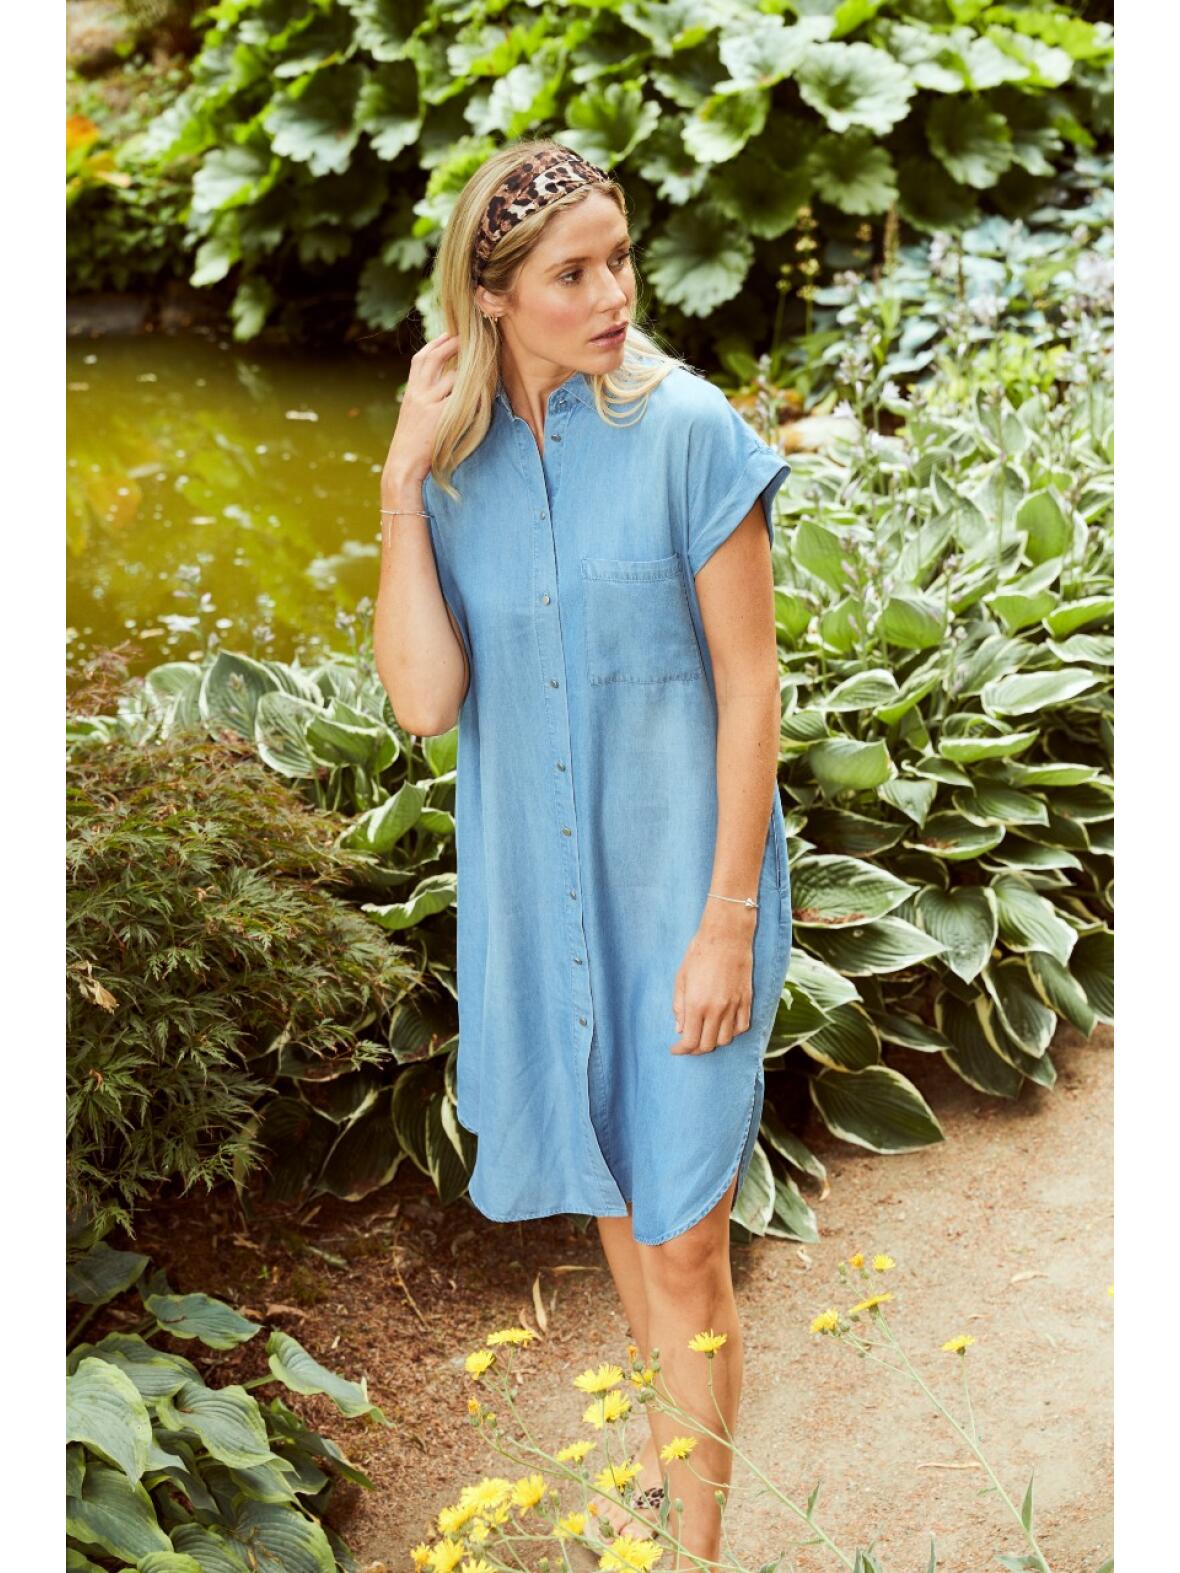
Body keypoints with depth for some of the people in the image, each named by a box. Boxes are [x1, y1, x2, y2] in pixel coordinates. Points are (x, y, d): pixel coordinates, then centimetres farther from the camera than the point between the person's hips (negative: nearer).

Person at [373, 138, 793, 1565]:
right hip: (534, 885, 4)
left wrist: (728, 917, -13)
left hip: (677, 884, -4)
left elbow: (749, 684, -11)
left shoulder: (686, 429, -13)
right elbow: (425, 699, -14)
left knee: (682, 1236, 2)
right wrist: (405, 480, -18)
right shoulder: (454, 458, -2)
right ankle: (681, 1438, 46)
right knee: (610, 1191, 21)